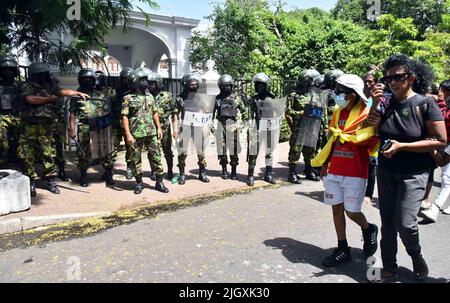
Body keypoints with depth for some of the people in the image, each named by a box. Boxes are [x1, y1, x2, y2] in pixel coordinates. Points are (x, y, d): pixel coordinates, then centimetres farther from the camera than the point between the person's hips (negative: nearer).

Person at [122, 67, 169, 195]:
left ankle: (159, 182, 12)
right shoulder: (128, 98, -3)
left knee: (156, 157, 4)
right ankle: (139, 182, 19)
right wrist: (128, 134, -15)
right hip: (135, 134, -3)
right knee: (136, 159, 6)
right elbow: (125, 117, -7)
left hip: (151, 133, 4)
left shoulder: (150, 97, 11)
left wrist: (159, 128, 9)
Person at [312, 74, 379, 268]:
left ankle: (369, 230, 34)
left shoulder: (367, 114, -9)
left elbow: (370, 141, -17)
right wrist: (325, 165, 12)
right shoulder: (338, 113, 9)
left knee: (351, 211, 0)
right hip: (334, 171, 6)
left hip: (355, 173, -6)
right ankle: (342, 250, 22)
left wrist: (342, 136, -18)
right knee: (337, 208, 8)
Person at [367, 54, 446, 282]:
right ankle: (389, 267, 26)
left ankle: (416, 257, 21)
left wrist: (402, 146, -19)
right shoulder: (386, 102, 2)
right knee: (387, 221, 9)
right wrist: (375, 104, -9)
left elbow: (441, 141, -11)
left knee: (405, 222, -12)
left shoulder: (425, 104, -9)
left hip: (414, 173, -4)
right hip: (386, 171, 4)